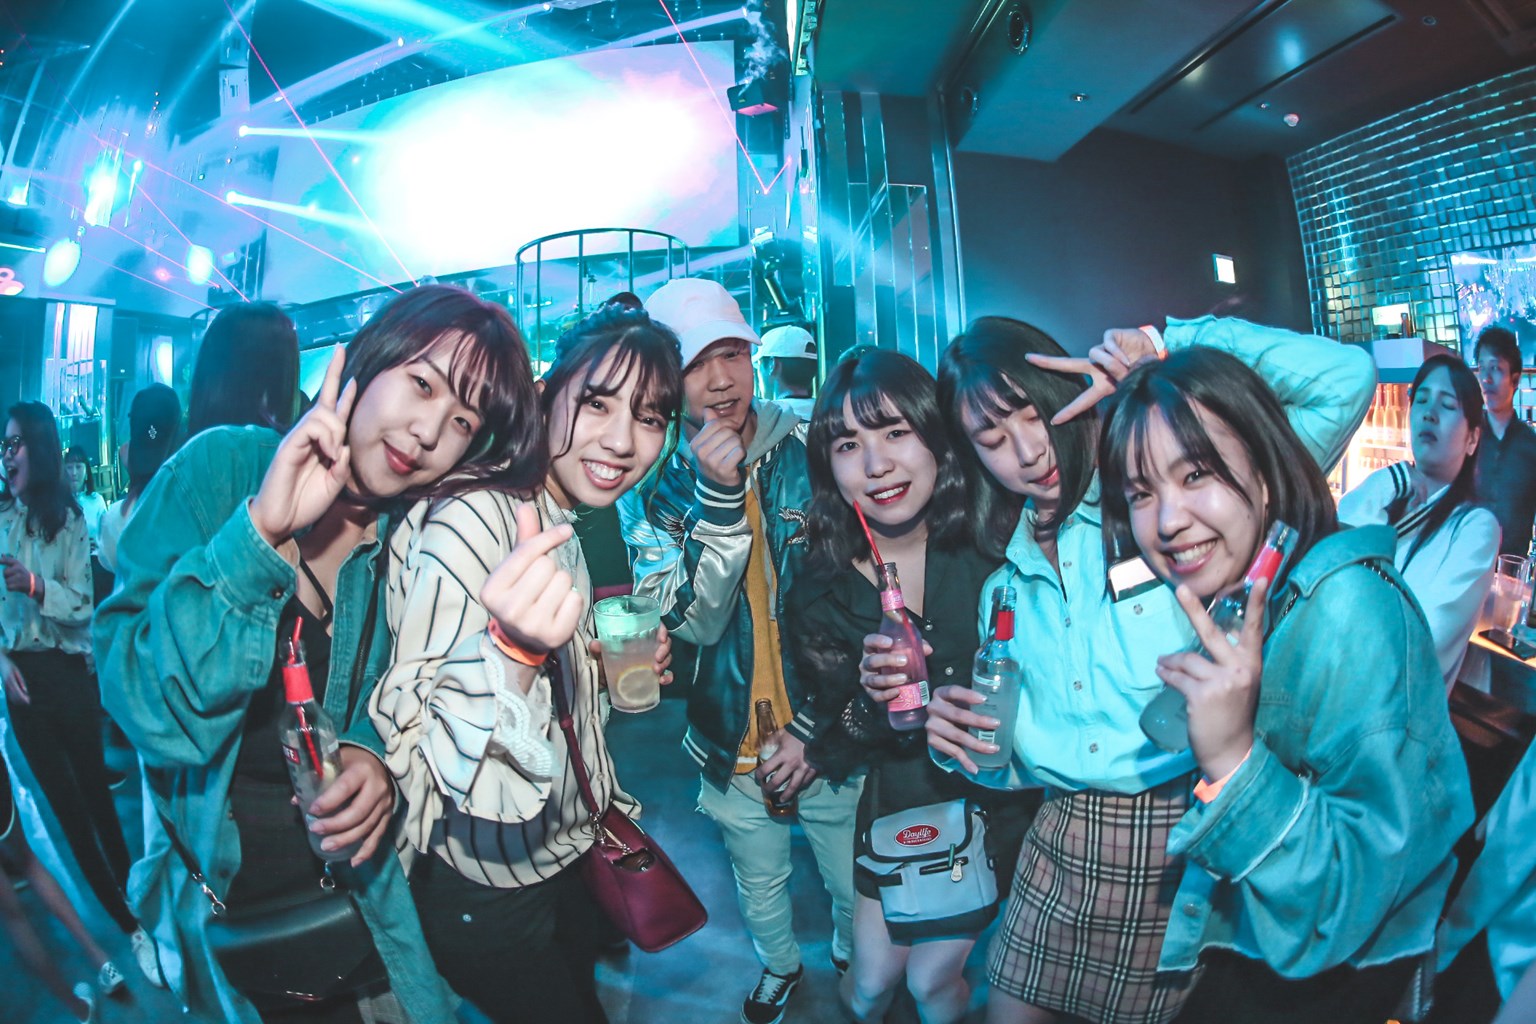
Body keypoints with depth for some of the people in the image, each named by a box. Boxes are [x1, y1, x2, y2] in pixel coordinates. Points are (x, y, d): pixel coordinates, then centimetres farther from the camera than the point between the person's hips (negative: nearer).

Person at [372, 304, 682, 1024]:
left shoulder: (558, 529, 1)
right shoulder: (470, 520, -28)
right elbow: (420, 751, -34)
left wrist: (609, 670, -1)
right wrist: (512, 648, -48)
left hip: (565, 858, 8)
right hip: (488, 896, -8)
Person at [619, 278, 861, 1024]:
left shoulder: (813, 457, -12)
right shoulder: (650, 488, -9)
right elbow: (693, 624, -20)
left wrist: (815, 726, -9)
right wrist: (717, 498, -30)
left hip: (824, 735, 0)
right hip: (733, 746, 1)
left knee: (855, 884, 20)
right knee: (760, 885, 23)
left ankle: (857, 963, 53)